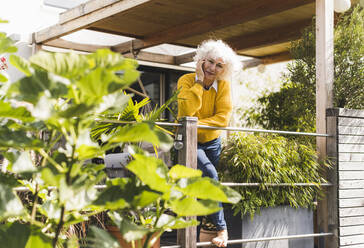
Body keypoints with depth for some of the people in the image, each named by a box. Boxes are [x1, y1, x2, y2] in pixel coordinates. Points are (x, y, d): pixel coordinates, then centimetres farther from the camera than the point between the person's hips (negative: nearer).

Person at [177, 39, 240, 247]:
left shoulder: (224, 85, -7)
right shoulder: (187, 80, -14)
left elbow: (223, 117, -17)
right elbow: (186, 112, -30)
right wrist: (199, 81, -26)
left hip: (212, 142, 4)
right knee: (209, 173, -26)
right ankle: (222, 227, -16)